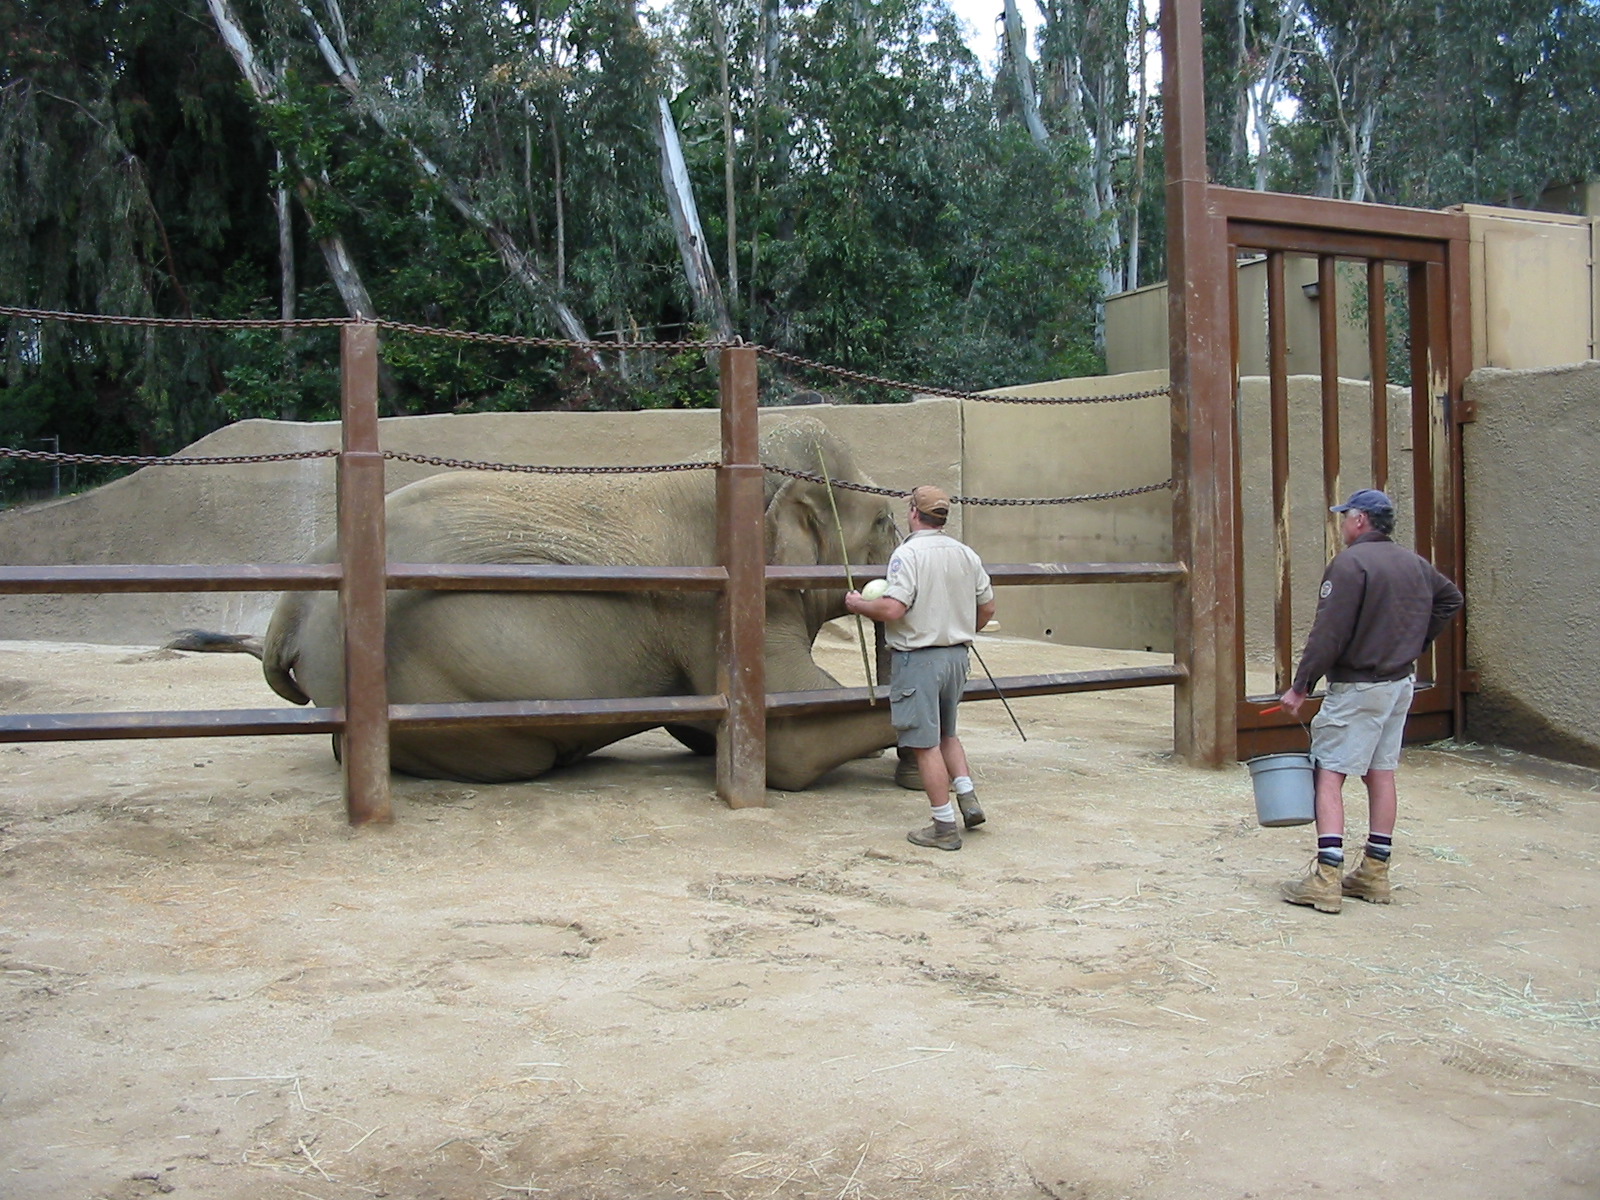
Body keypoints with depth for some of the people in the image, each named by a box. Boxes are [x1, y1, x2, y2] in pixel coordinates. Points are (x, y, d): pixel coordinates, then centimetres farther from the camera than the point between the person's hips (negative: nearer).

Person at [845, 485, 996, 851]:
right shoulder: (966, 554, 6)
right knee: (946, 734, 24)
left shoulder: (908, 553, -14)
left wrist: (858, 604, -6)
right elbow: (987, 607, 11)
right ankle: (968, 799, 15)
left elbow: (893, 609, -24)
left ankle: (945, 827, 3)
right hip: (957, 655, 7)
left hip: (918, 658, -7)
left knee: (926, 744, 0)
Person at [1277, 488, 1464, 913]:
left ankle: (1326, 879, -13)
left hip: (1357, 687, -8)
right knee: (1381, 773, 13)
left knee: (1328, 774, -7)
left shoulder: (1349, 563, -16)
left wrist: (1300, 687, -14)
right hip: (1401, 683, 8)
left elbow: (1328, 635, -20)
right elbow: (1451, 599, 23)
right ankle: (1375, 874, 19)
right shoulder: (1414, 563, 9)